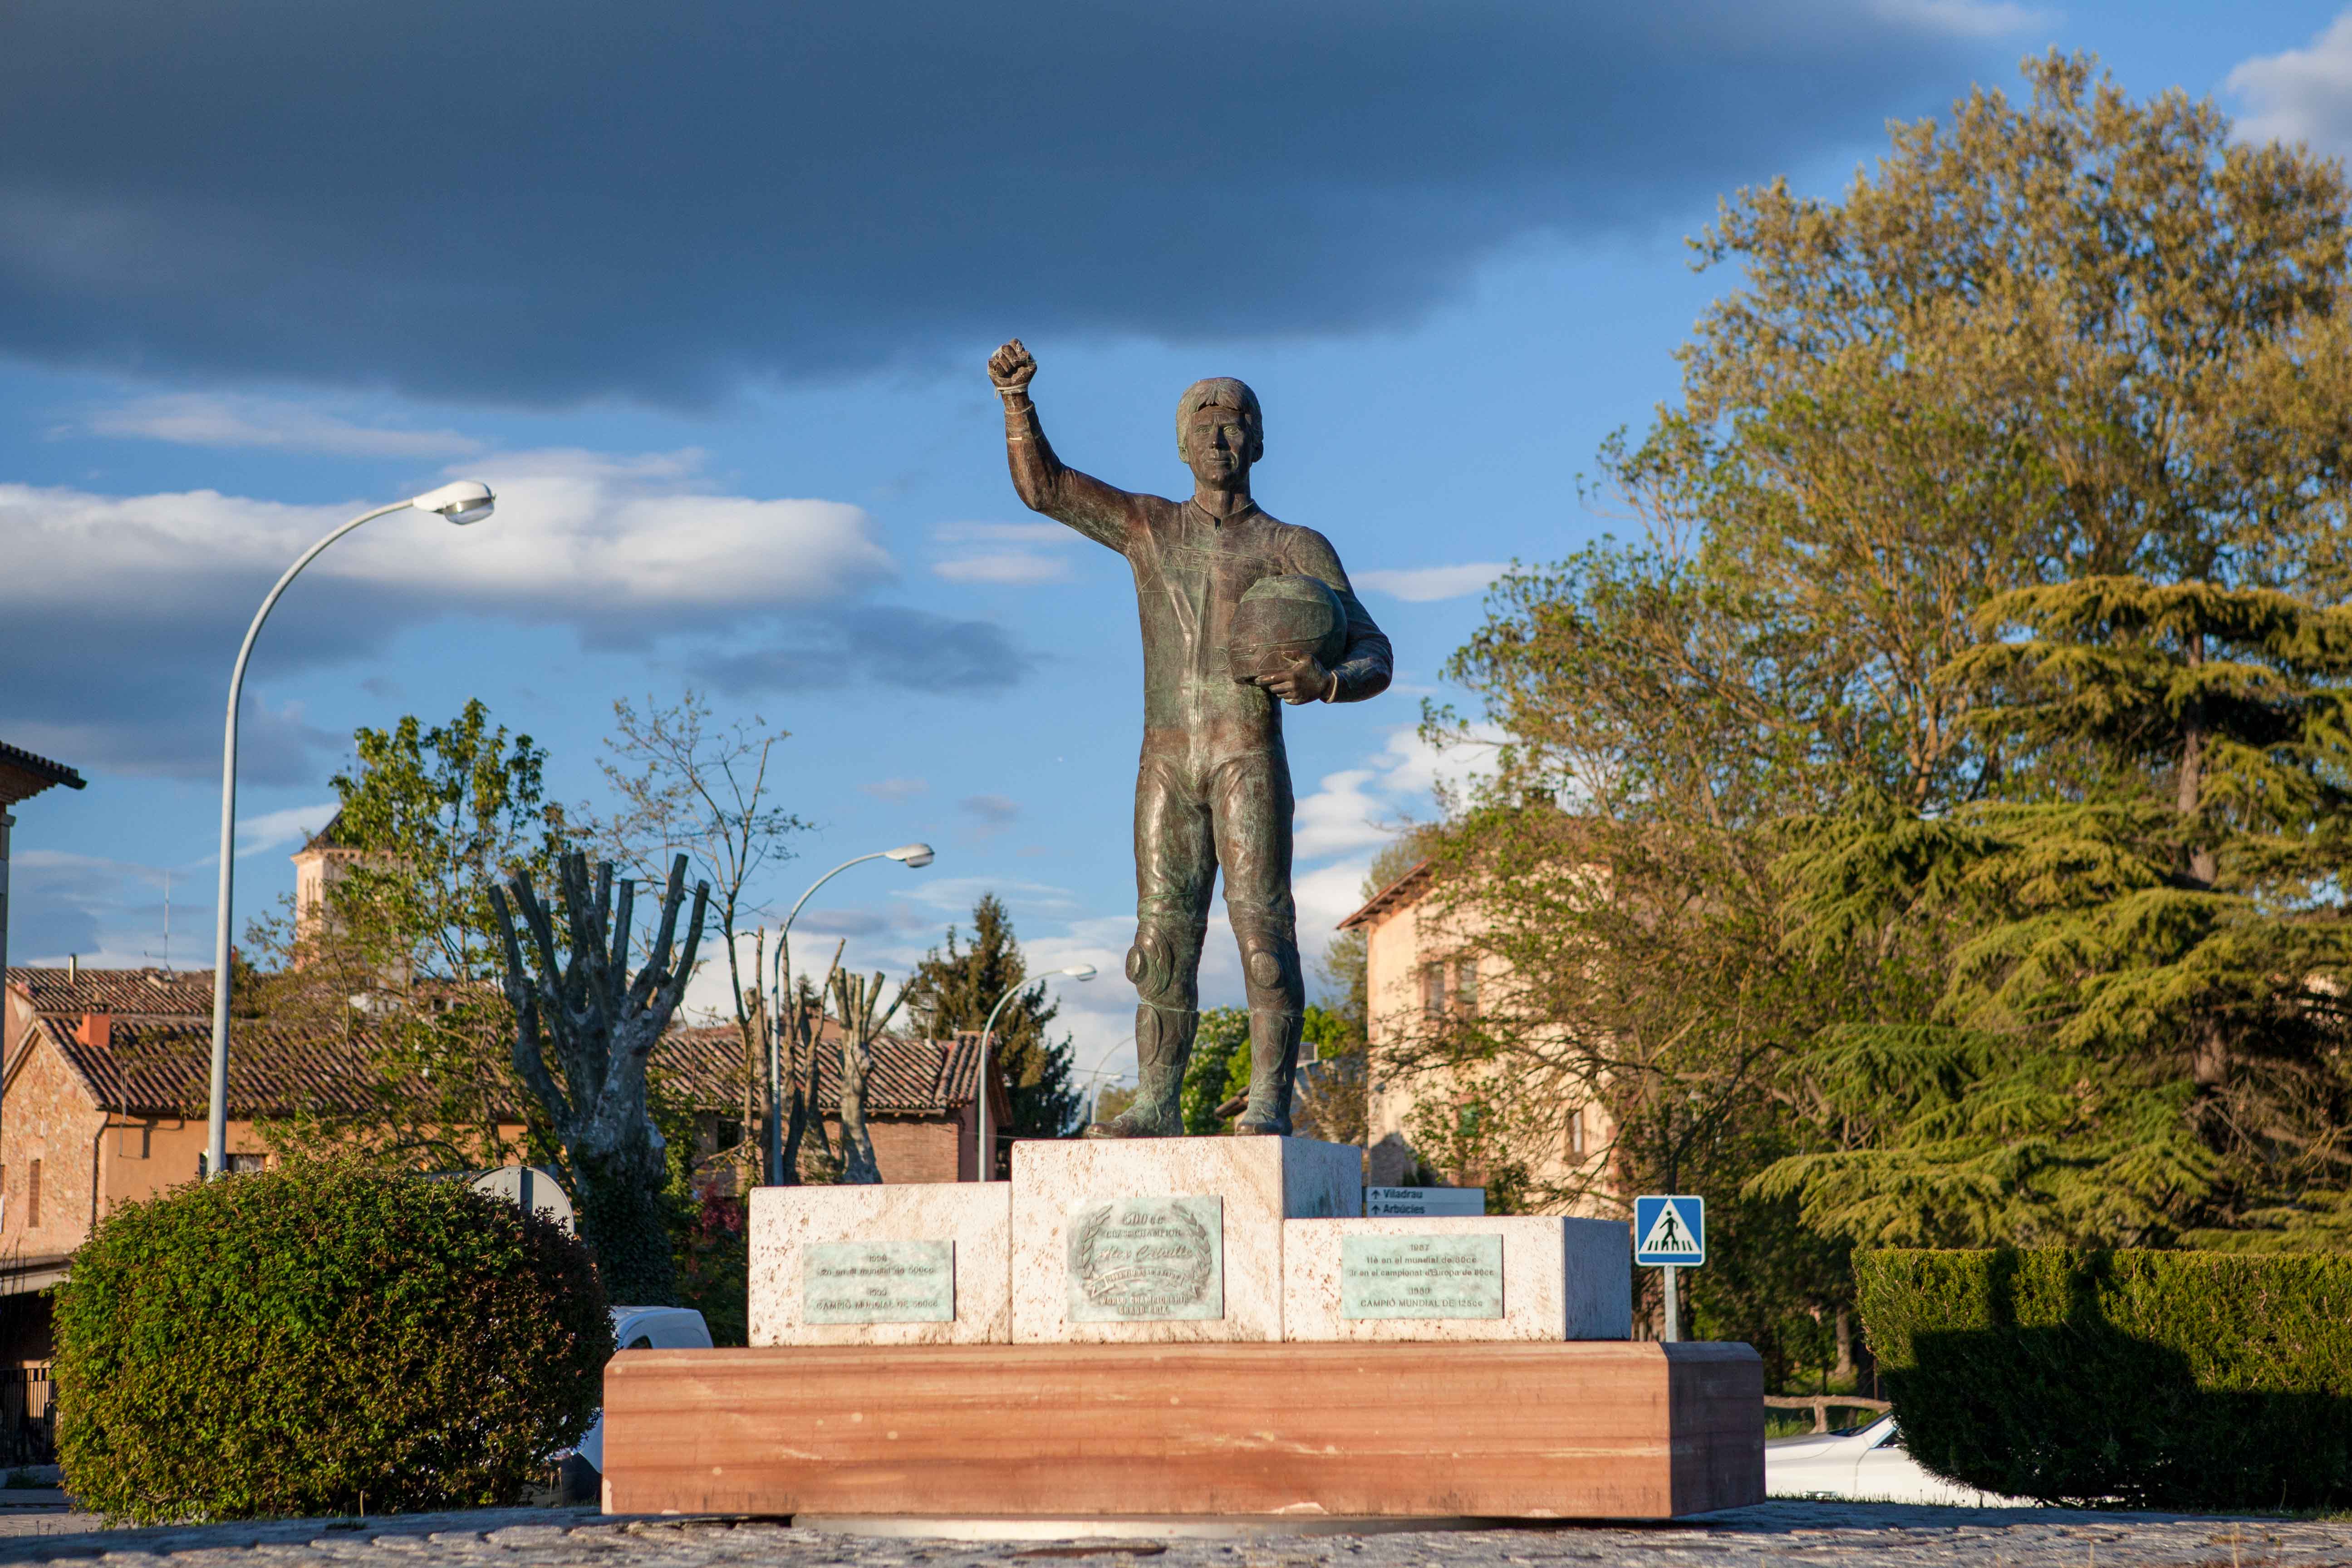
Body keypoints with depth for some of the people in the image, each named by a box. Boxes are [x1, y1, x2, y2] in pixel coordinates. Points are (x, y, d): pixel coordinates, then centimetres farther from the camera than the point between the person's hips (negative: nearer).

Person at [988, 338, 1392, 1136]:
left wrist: (1327, 680, -17)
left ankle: (1270, 1102, -15)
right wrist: (1017, 400, -5)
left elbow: (1374, 659, 7)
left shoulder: (1295, 549, 11)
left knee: (1261, 922, -13)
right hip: (1166, 760, 3)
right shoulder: (1148, 526, 19)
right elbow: (1041, 485, 11)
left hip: (1249, 753, -3)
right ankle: (1157, 1105, -3)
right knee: (1163, 935, -2)